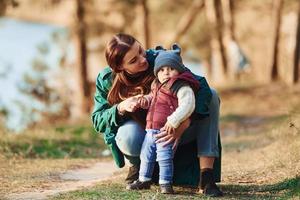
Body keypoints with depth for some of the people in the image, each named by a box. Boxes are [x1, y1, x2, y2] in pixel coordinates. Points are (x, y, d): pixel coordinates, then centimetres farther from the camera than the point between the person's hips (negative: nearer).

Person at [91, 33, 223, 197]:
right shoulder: (106, 80, -15)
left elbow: (201, 86, -28)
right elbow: (97, 121, -8)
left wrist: (182, 125, -43)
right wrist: (121, 108, -30)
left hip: (171, 133, 2)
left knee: (211, 95, -22)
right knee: (129, 135, -40)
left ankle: (206, 177, -30)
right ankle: (136, 166, 0)